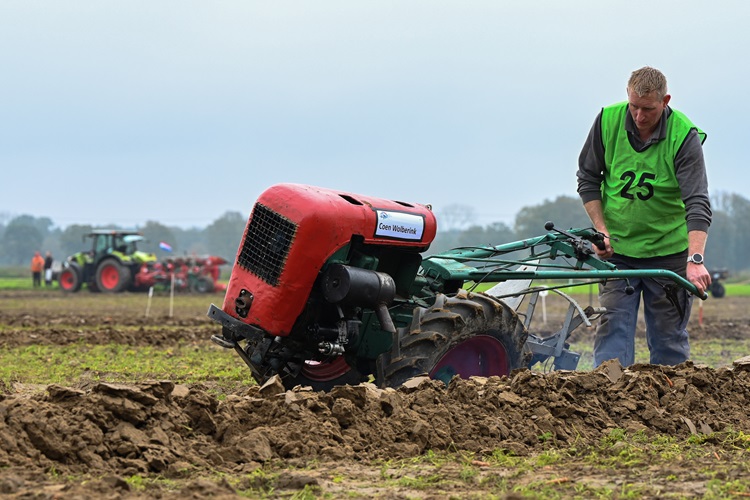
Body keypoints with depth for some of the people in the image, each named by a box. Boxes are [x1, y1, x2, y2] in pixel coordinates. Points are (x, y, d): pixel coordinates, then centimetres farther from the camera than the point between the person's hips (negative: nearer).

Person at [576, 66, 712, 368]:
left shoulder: (685, 136, -16)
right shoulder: (608, 121, -7)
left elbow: (697, 203, -22)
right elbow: (588, 179, 5)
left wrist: (695, 259, -35)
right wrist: (601, 229, -5)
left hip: (669, 251, -2)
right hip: (617, 250, 2)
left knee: (669, 338, 3)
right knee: (613, 329, -6)